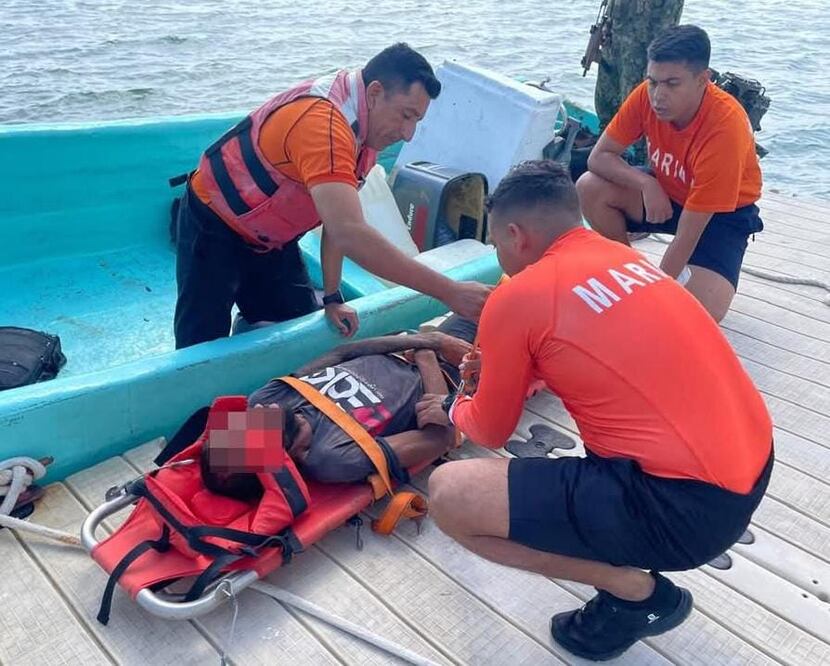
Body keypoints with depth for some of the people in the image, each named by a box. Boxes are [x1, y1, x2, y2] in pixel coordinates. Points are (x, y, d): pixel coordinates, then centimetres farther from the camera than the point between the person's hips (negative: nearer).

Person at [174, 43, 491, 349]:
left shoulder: (367, 123, -7)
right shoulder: (321, 121, -36)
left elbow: (340, 216, -1)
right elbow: (351, 235, -48)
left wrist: (332, 296, -6)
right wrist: (450, 292, -48)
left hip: (271, 240, 8)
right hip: (212, 228, -8)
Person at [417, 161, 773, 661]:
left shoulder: (516, 297, -9)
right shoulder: (627, 258, 12)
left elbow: (491, 433, 7)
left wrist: (452, 410, 28)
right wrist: (507, 365, 40)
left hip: (685, 504, -9)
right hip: (753, 466, 9)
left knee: (449, 496, -8)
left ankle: (638, 591, 4)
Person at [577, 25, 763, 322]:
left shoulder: (725, 127, -35)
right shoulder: (647, 95, -21)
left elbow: (687, 235, -33)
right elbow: (599, 157, -15)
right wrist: (647, 184, -31)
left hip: (722, 212, -5)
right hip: (666, 190, 5)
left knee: (701, 315, -28)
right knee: (590, 187, -21)